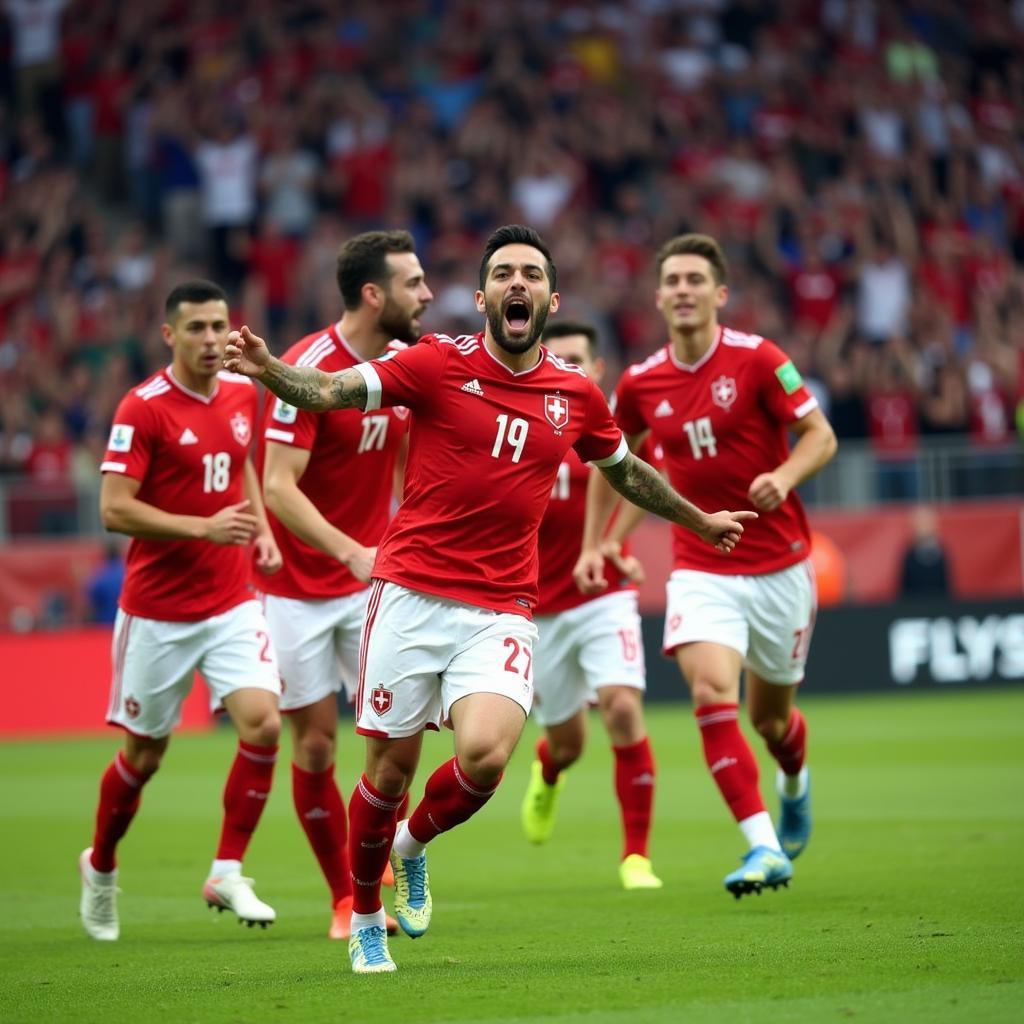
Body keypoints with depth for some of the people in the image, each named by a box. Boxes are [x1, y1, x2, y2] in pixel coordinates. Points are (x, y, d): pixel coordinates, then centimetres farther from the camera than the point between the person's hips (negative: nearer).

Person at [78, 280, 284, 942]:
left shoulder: (243, 394, 5)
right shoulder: (143, 408, -13)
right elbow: (114, 509, -18)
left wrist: (262, 530, 7)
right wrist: (204, 528, -26)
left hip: (232, 602, 4)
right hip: (158, 611, -4)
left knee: (263, 723, -16)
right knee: (145, 754, 8)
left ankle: (228, 873, -4)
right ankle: (101, 867, 34)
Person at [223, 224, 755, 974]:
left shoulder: (577, 395, 8)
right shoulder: (440, 363, -2)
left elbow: (626, 471, 28)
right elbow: (331, 391, -11)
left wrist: (702, 521, 39)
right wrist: (267, 369, -31)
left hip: (501, 613, 2)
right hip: (411, 595, -2)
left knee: (486, 754, -21)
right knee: (391, 767, 3)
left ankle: (414, 844, 13)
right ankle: (365, 920, 28)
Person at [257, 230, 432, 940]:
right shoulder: (309, 368, -18)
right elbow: (279, 486, -23)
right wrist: (350, 552, -33)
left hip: (373, 576, 4)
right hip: (300, 587, -4)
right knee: (316, 743, 1)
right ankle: (344, 899, 13)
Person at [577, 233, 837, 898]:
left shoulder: (757, 359, -10)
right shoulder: (641, 383, 0)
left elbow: (821, 436, -7)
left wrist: (785, 476, -27)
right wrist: (592, 544, 12)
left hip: (778, 564, -1)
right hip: (701, 569, 1)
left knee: (770, 716, 12)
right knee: (712, 694, -22)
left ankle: (795, 781, 50)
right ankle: (765, 848, -24)